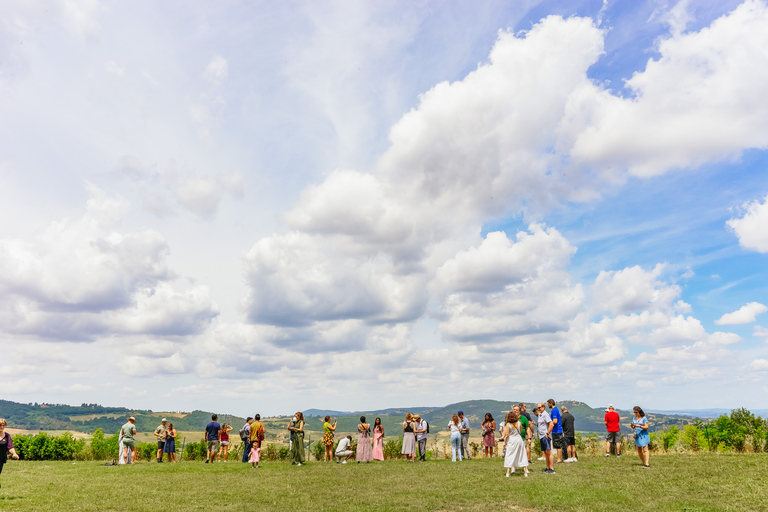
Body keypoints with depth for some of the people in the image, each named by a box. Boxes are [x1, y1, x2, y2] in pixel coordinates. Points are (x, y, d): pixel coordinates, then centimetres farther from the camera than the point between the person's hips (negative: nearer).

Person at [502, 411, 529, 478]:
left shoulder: (508, 424, -13)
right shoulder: (519, 423, -5)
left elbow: (507, 435, -11)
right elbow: (521, 431, 10)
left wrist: (505, 442, -1)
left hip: (511, 441, -3)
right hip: (519, 439, 3)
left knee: (509, 457, 5)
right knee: (522, 456, 11)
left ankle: (508, 473, 4)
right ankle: (525, 472, 13)